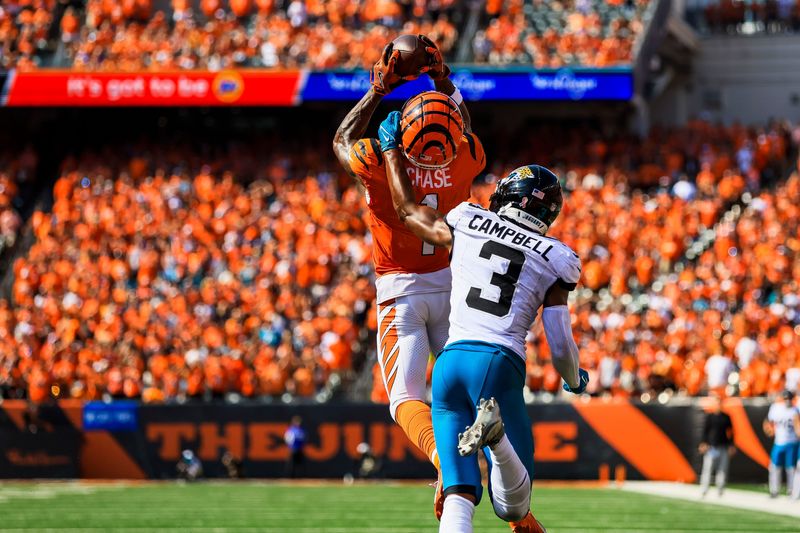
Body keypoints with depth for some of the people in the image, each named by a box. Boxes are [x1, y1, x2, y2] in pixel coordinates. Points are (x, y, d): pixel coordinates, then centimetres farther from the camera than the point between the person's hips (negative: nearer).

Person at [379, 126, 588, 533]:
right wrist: (575, 380, 29)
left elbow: (407, 210, 31)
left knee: (460, 495, 1)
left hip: (450, 359, 3)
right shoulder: (554, 260, 9)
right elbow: (561, 347, 7)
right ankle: (495, 434, -37)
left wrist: (391, 147, 45)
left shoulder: (466, 225, 13)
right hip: (498, 365, -3)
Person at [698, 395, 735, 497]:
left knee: (722, 469, 3)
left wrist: (731, 445, 11)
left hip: (724, 446, 3)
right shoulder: (709, 417, 2)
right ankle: (703, 491, -4)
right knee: (708, 468, -7)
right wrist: (703, 444, -8)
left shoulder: (726, 417, 9)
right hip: (711, 446, -3)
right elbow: (705, 431, 1)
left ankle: (720, 491, 13)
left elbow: (730, 432, 15)